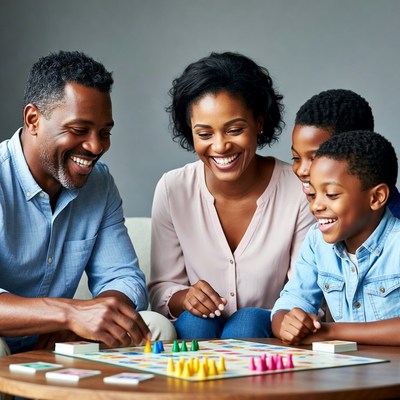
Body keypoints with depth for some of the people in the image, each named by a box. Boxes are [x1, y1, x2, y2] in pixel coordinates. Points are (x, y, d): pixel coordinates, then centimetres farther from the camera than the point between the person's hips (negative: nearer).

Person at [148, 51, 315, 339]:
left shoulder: (299, 191, -12)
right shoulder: (173, 189, -7)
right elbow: (161, 289, 0)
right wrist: (184, 298, -23)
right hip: (194, 336, 2)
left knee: (248, 323, -32)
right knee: (192, 320, -30)